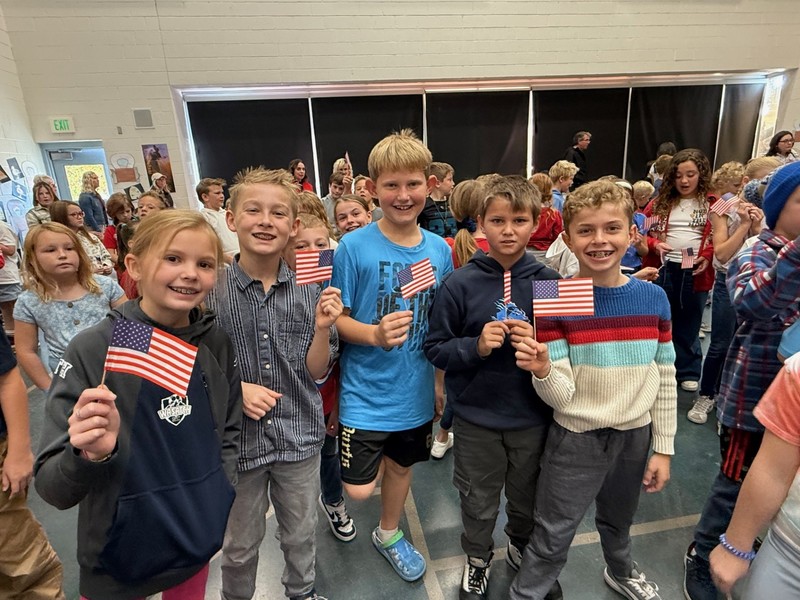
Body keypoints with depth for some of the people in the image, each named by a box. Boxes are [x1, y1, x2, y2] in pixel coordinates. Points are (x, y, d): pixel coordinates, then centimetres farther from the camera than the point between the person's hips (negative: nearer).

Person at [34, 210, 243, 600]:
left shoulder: (217, 343, -9)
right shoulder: (91, 350, -19)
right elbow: (52, 488, -15)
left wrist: (220, 498, -5)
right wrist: (90, 455, -34)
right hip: (120, 550, -2)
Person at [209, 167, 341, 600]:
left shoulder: (310, 290, -8)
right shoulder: (211, 290, -13)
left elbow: (316, 372, -4)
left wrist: (322, 328, -20)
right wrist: (235, 388, -20)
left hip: (299, 436, 2)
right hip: (238, 438, -1)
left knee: (301, 534, 24)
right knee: (240, 544, 22)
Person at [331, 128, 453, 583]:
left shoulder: (439, 250, -3)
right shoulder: (354, 247, -15)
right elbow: (336, 319, -11)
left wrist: (440, 381, 9)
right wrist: (375, 334, -30)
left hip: (416, 390, 4)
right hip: (366, 392, -3)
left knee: (402, 466, 22)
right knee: (360, 490, 0)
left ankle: (389, 534, 51)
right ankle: (375, 458, 37)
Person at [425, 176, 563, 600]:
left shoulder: (549, 282, -8)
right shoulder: (460, 284, -12)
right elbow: (435, 348, -8)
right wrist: (476, 346, -24)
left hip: (532, 416, 2)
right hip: (476, 417, -1)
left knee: (528, 497, 25)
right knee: (479, 502, 20)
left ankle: (523, 550, 56)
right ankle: (477, 558, 50)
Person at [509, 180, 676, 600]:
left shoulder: (654, 299, -8)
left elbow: (665, 381, 1)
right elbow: (561, 396, -19)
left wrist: (663, 448, 3)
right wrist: (542, 372, -40)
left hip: (635, 436, 4)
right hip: (576, 439, -4)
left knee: (618, 522, 30)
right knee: (551, 542, 7)